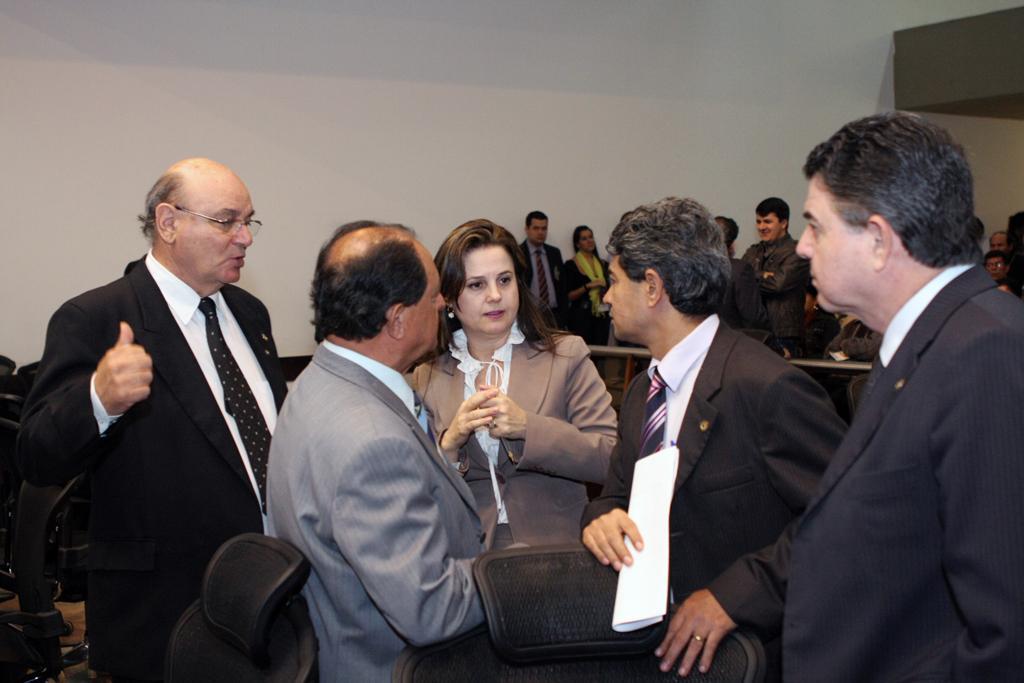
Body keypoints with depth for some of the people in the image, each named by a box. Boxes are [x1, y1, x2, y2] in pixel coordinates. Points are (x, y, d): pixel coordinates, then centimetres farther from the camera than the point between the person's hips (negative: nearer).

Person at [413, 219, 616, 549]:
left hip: (554, 548, -1)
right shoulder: (425, 376, 9)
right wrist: (449, 444, -10)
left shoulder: (567, 355, 5)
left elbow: (612, 457, -4)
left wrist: (527, 428, -14)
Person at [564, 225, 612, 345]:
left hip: (602, 316, 4)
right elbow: (569, 296, -6)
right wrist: (588, 286, -17)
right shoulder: (570, 265, -1)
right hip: (580, 316, -4)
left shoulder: (603, 264, 13)